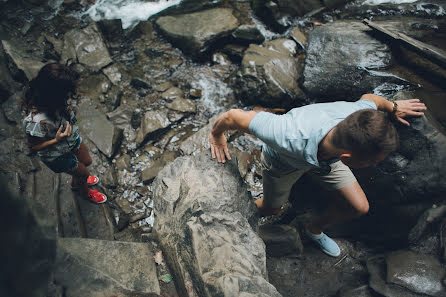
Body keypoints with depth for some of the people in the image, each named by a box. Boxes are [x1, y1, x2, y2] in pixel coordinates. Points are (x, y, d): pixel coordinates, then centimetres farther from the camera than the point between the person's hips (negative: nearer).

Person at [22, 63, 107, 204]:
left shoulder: (52, 100, -24)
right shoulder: (37, 121, -45)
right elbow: (33, 146, -27)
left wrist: (67, 112, -13)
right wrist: (57, 140, -39)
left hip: (72, 138, 6)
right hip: (57, 155, -6)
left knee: (87, 161, 29)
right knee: (83, 173, 19)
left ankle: (76, 181, 64)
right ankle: (85, 192, 57)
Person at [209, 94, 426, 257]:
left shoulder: (360, 114, -38)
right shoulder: (291, 137, -52)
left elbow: (369, 98, -10)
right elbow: (233, 116, -39)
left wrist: (393, 107, 12)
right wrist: (216, 135, -16)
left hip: (326, 155, 4)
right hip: (282, 161, -3)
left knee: (359, 207, 3)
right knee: (271, 209, 18)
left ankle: (315, 230, 34)